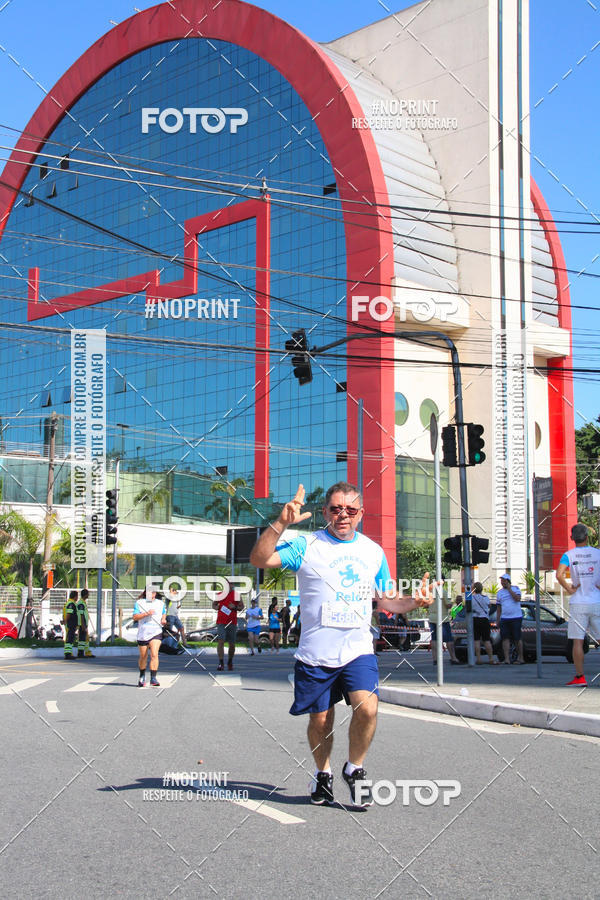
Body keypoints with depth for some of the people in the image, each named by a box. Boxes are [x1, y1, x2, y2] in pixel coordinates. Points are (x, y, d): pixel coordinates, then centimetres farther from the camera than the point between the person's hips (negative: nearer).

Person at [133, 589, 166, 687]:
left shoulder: (160, 603, 10)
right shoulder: (139, 603, 1)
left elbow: (164, 613, 27)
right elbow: (135, 617, -7)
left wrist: (163, 619, 5)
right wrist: (147, 614, -19)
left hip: (156, 632, 0)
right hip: (142, 633, 0)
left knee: (154, 654, -18)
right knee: (143, 657, 11)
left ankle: (153, 679, -18)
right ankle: (142, 677, 34)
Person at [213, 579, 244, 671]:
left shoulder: (236, 595, 4)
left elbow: (241, 607, 7)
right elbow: (214, 605, 18)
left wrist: (235, 607, -13)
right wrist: (216, 607, -5)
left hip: (232, 623, 1)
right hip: (221, 623, 0)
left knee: (232, 644, 7)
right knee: (220, 642, -15)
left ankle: (230, 661, 29)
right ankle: (221, 663, -16)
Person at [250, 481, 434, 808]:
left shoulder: (373, 551, 9)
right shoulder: (306, 545, -2)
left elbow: (386, 600, 18)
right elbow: (259, 560, -14)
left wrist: (413, 602, -2)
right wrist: (281, 524, -25)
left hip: (358, 650, 1)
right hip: (315, 655, -1)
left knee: (366, 708, -19)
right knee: (320, 720, 7)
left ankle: (355, 769, 6)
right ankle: (323, 774, 35)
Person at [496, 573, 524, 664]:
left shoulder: (515, 589, 3)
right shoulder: (499, 593, 13)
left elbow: (517, 599, -15)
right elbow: (498, 607, 15)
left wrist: (509, 589, -11)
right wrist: (497, 620, 9)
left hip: (516, 617, -3)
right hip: (504, 618, 3)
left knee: (517, 638, -1)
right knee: (505, 639, -5)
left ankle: (520, 658, 10)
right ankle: (507, 659, -7)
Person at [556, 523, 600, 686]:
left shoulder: (568, 555, -1)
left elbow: (559, 575, -15)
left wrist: (569, 589, -2)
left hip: (578, 604, -1)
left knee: (578, 641, 1)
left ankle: (579, 676, 0)